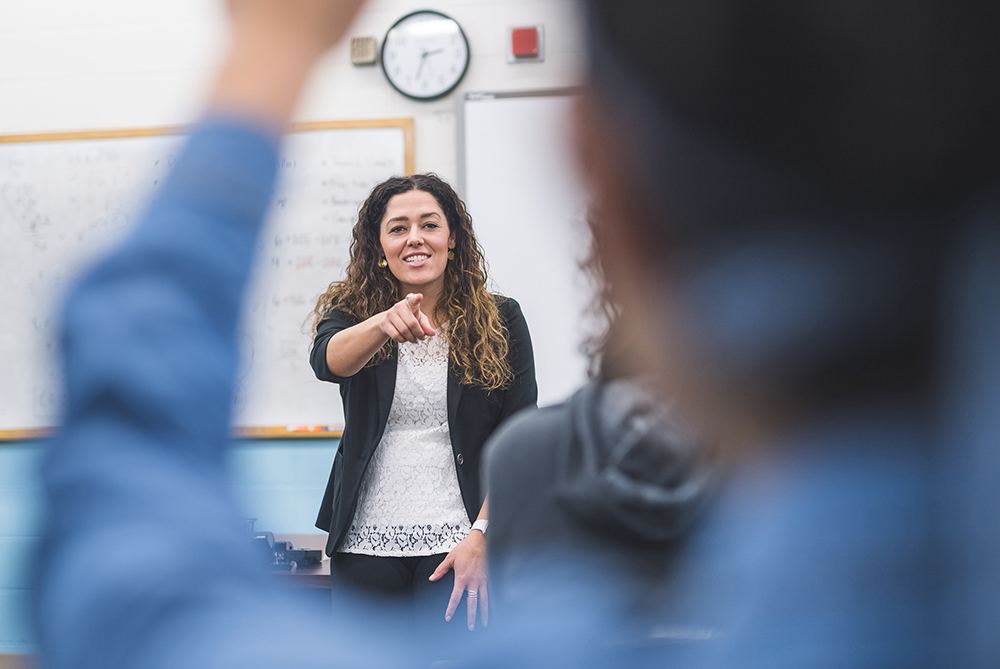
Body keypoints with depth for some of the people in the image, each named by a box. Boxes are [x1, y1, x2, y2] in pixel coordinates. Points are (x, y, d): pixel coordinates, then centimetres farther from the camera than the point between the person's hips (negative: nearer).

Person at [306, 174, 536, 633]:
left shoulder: (500, 321, 3)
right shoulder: (351, 310, 6)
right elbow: (327, 362, -19)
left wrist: (482, 535, -11)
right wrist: (384, 323, -40)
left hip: (456, 542, -1)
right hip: (367, 543, 2)